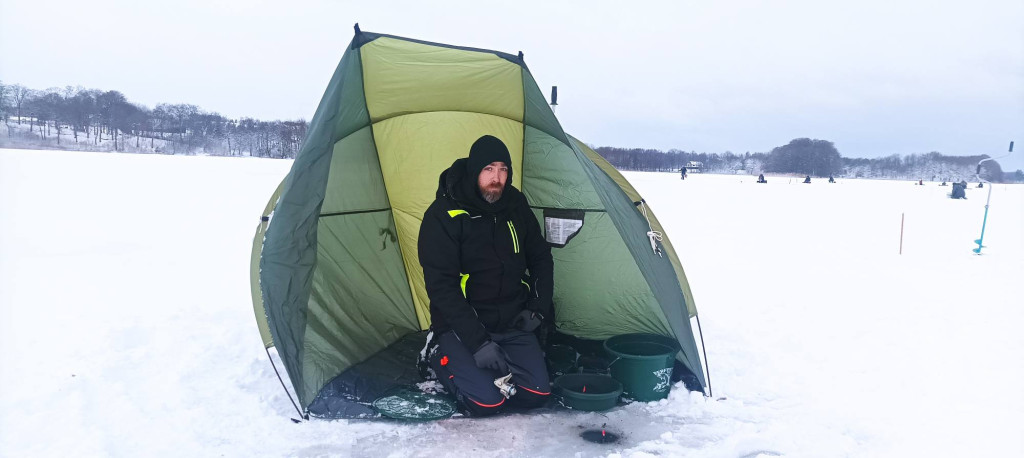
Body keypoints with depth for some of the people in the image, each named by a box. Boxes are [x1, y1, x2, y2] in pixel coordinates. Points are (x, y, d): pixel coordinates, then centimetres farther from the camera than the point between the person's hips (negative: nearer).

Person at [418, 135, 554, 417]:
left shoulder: (516, 206, 0)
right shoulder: (442, 216, -17)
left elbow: (541, 259, 13)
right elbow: (441, 286, -20)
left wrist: (538, 308, 2)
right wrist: (477, 341, -25)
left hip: (512, 322, 5)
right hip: (461, 326, -4)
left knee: (537, 394, -9)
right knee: (488, 401, -19)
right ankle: (440, 357, 8)